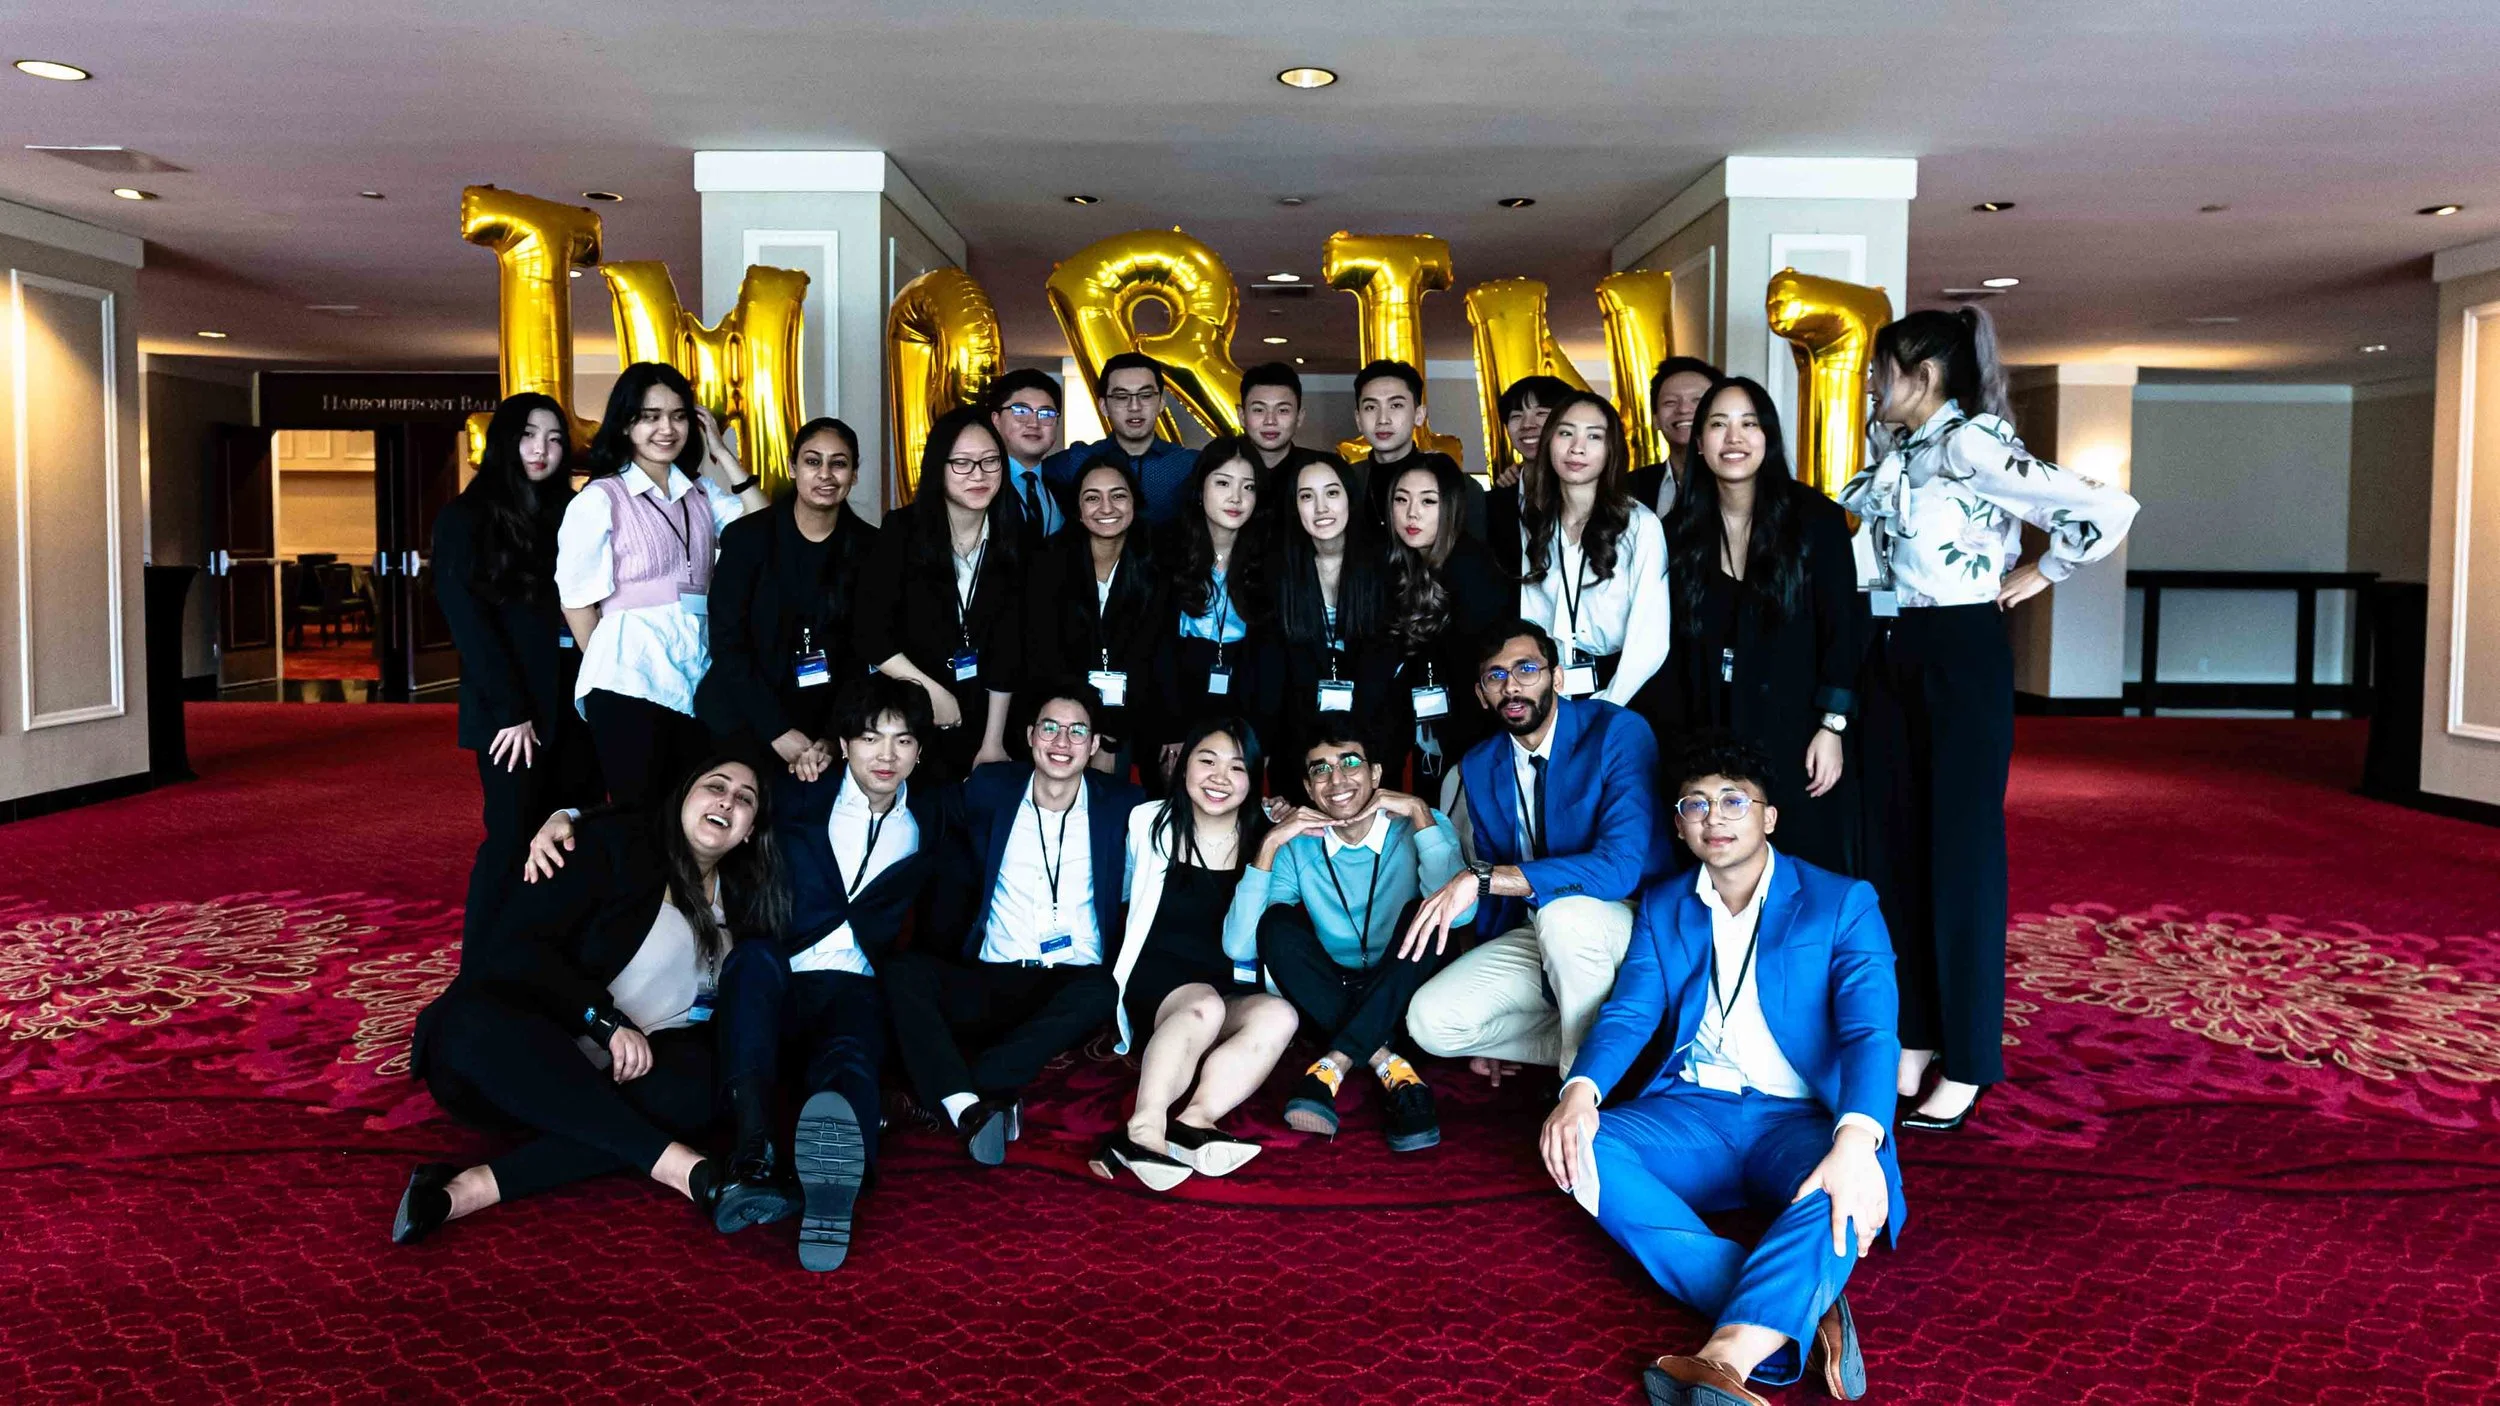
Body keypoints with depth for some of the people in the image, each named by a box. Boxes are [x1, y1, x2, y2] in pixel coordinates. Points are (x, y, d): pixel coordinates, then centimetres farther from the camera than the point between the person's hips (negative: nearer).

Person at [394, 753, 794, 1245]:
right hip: (523, 1059, -4)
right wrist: (608, 1022, -21)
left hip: (615, 1080, 4)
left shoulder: (743, 899, 15)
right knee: (474, 1017, -39)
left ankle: (475, 1188, -37)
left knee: (694, 1087, -31)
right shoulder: (615, 844, 0)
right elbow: (518, 942, -10)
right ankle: (683, 1168, -43)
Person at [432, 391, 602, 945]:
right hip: (512, 711, -5)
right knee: (513, 840, -5)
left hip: (573, 703, 5)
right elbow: (469, 620, -7)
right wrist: (511, 712, -13)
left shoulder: (567, 513, 14)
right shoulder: (465, 518, 1)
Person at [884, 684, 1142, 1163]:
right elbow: (956, 876, 13)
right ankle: (972, 1107, -43)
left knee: (1101, 990, -35)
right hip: (988, 982, 2)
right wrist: (940, 968, 3)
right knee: (905, 969, -24)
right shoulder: (991, 789, 7)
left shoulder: (1122, 804, 4)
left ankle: (962, 1095, -37)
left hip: (1073, 985, -2)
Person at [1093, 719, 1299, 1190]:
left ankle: (1193, 1120, -42)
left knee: (1279, 1016, -31)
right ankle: (1144, 1129, -48)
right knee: (1204, 1006, -36)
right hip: (1155, 983, -2)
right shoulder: (1149, 822, 5)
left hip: (1234, 993, 2)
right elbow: (1120, 897, 18)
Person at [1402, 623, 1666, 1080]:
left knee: (1562, 911, -38)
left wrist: (1481, 879, -34)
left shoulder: (1618, 733, -17)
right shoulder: (1479, 768, 2)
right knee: (1430, 1020, -15)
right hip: (1533, 936, 6)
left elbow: (1623, 865, -30)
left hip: (1630, 926, -5)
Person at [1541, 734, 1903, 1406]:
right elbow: (1629, 1012, 3)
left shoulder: (1843, 904, 2)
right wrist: (1581, 1091, -21)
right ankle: (1799, 1316, -35)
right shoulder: (1662, 907, 14)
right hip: (1693, 1113, 3)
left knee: (1847, 1192, -37)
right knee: (1581, 1152, -27)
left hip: (1799, 1121, -3)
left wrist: (1856, 1142, -33)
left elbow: (1869, 1031, -12)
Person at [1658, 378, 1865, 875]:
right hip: (1710, 733, 3)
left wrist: (1832, 728, -10)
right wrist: (1679, 741, 5)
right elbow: (1675, 645, 7)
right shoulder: (1681, 531, 4)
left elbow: (1843, 631, -5)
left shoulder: (1816, 518, -5)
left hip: (1796, 730, -3)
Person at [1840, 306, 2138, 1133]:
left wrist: (2037, 577, -8)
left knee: (1962, 854, -1)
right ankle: (1913, 1041, 20)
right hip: (1891, 658, 8)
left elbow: (2108, 511, -20)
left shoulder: (1971, 446, -14)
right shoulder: (1891, 447, 9)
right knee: (1896, 850, 9)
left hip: (1962, 657, -8)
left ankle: (1967, 1067, 8)